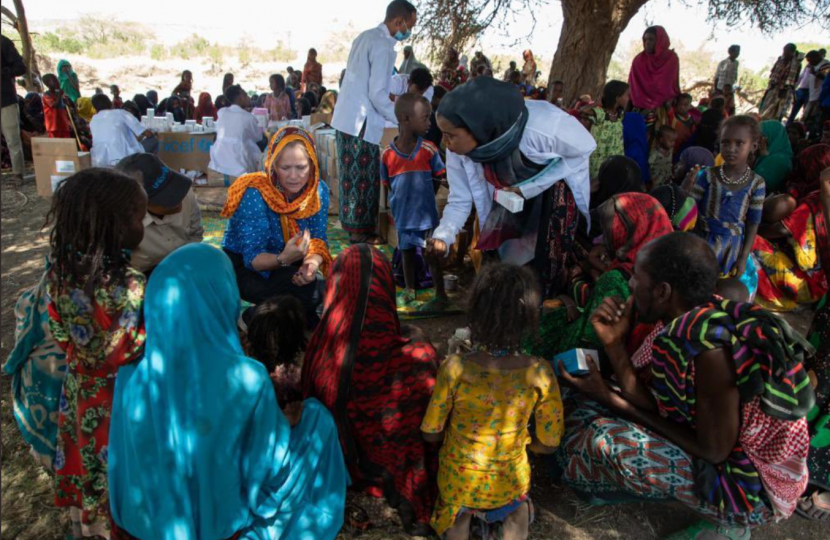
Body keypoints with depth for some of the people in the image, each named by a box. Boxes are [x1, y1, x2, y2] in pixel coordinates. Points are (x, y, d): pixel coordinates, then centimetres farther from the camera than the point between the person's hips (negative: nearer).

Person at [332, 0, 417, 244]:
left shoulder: (366, 36, 14)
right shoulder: (382, 44, -15)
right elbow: (377, 94, -19)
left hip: (346, 117, 9)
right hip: (361, 123, -9)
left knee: (352, 176, 16)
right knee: (365, 179, 0)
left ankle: (351, 223, 27)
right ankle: (361, 231, 9)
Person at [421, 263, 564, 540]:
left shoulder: (454, 369, -26)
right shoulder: (540, 373, -23)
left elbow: (431, 433, -12)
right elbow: (548, 444, -10)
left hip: (457, 482, -1)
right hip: (510, 483, 1)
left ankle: (463, 514, 14)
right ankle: (512, 511, 16)